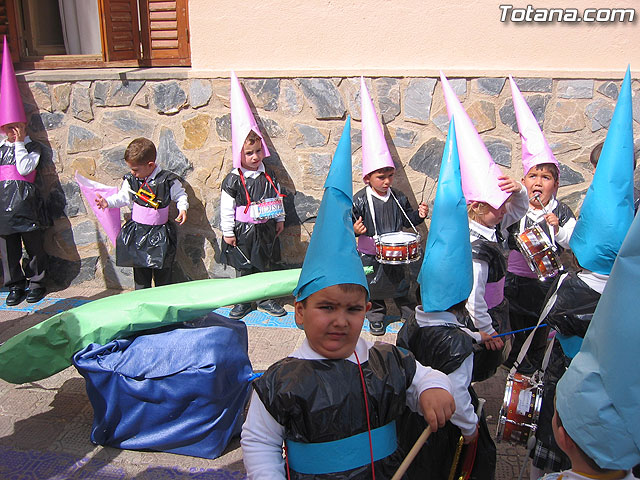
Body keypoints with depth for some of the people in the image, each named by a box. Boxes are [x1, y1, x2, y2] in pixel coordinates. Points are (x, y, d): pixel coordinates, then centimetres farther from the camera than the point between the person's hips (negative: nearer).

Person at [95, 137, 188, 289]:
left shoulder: (168, 180, -11)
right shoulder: (130, 180, 1)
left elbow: (180, 195, 2)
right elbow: (124, 197, 12)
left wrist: (182, 209, -15)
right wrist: (108, 202, -3)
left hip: (160, 233, -3)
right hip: (137, 231, 3)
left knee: (162, 272, 5)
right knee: (140, 270, 9)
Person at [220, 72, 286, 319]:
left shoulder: (268, 176, 0)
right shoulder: (233, 180, -12)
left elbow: (277, 198, 11)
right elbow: (226, 208, -10)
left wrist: (280, 220, 13)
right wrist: (227, 232, -9)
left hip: (266, 229, 4)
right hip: (243, 232, -4)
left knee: (266, 266, 14)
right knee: (243, 269, 8)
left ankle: (265, 299, 28)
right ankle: (243, 302, 22)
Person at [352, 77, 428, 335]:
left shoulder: (398, 197, -4)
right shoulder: (360, 200, -16)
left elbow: (407, 220, 8)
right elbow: (350, 222, -9)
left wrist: (419, 214, -10)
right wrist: (354, 229, -30)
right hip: (371, 254, -3)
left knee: (402, 284, 18)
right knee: (374, 287, 13)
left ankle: (411, 314, 37)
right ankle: (376, 317, 34)